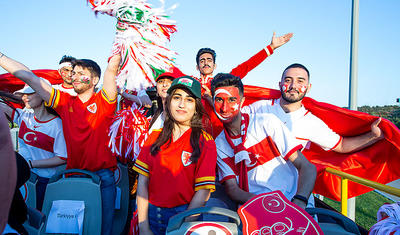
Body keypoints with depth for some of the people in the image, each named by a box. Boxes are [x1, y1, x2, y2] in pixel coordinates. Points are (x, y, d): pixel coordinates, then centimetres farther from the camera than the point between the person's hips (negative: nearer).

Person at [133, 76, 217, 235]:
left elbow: (203, 193, -12)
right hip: (151, 214, 3)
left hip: (184, 216, -3)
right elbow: (143, 181, 0)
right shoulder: (155, 137, 4)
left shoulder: (205, 142, -7)